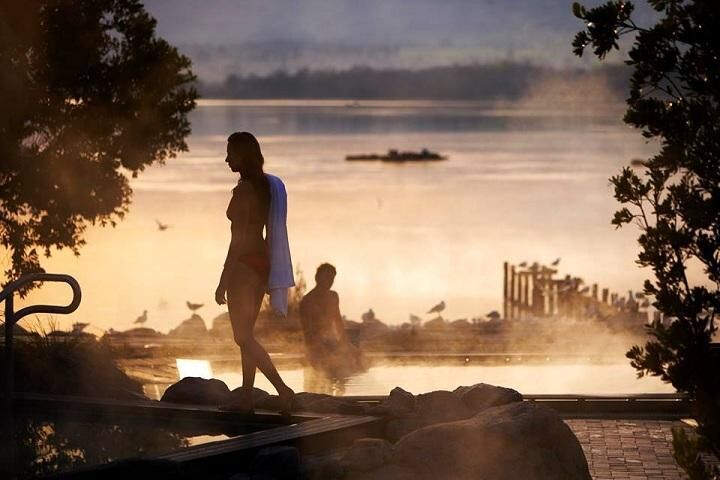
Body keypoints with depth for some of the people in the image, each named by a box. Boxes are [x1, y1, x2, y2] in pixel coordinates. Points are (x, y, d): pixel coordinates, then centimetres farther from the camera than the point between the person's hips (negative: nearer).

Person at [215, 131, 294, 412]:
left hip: (245, 263, -9)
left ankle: (283, 389, -15)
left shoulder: (243, 189, -16)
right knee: (245, 334, 14)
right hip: (262, 261, 9)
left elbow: (238, 239, -19)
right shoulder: (264, 186, 11)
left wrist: (224, 280, -17)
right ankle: (245, 397, 15)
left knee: (243, 336, -6)